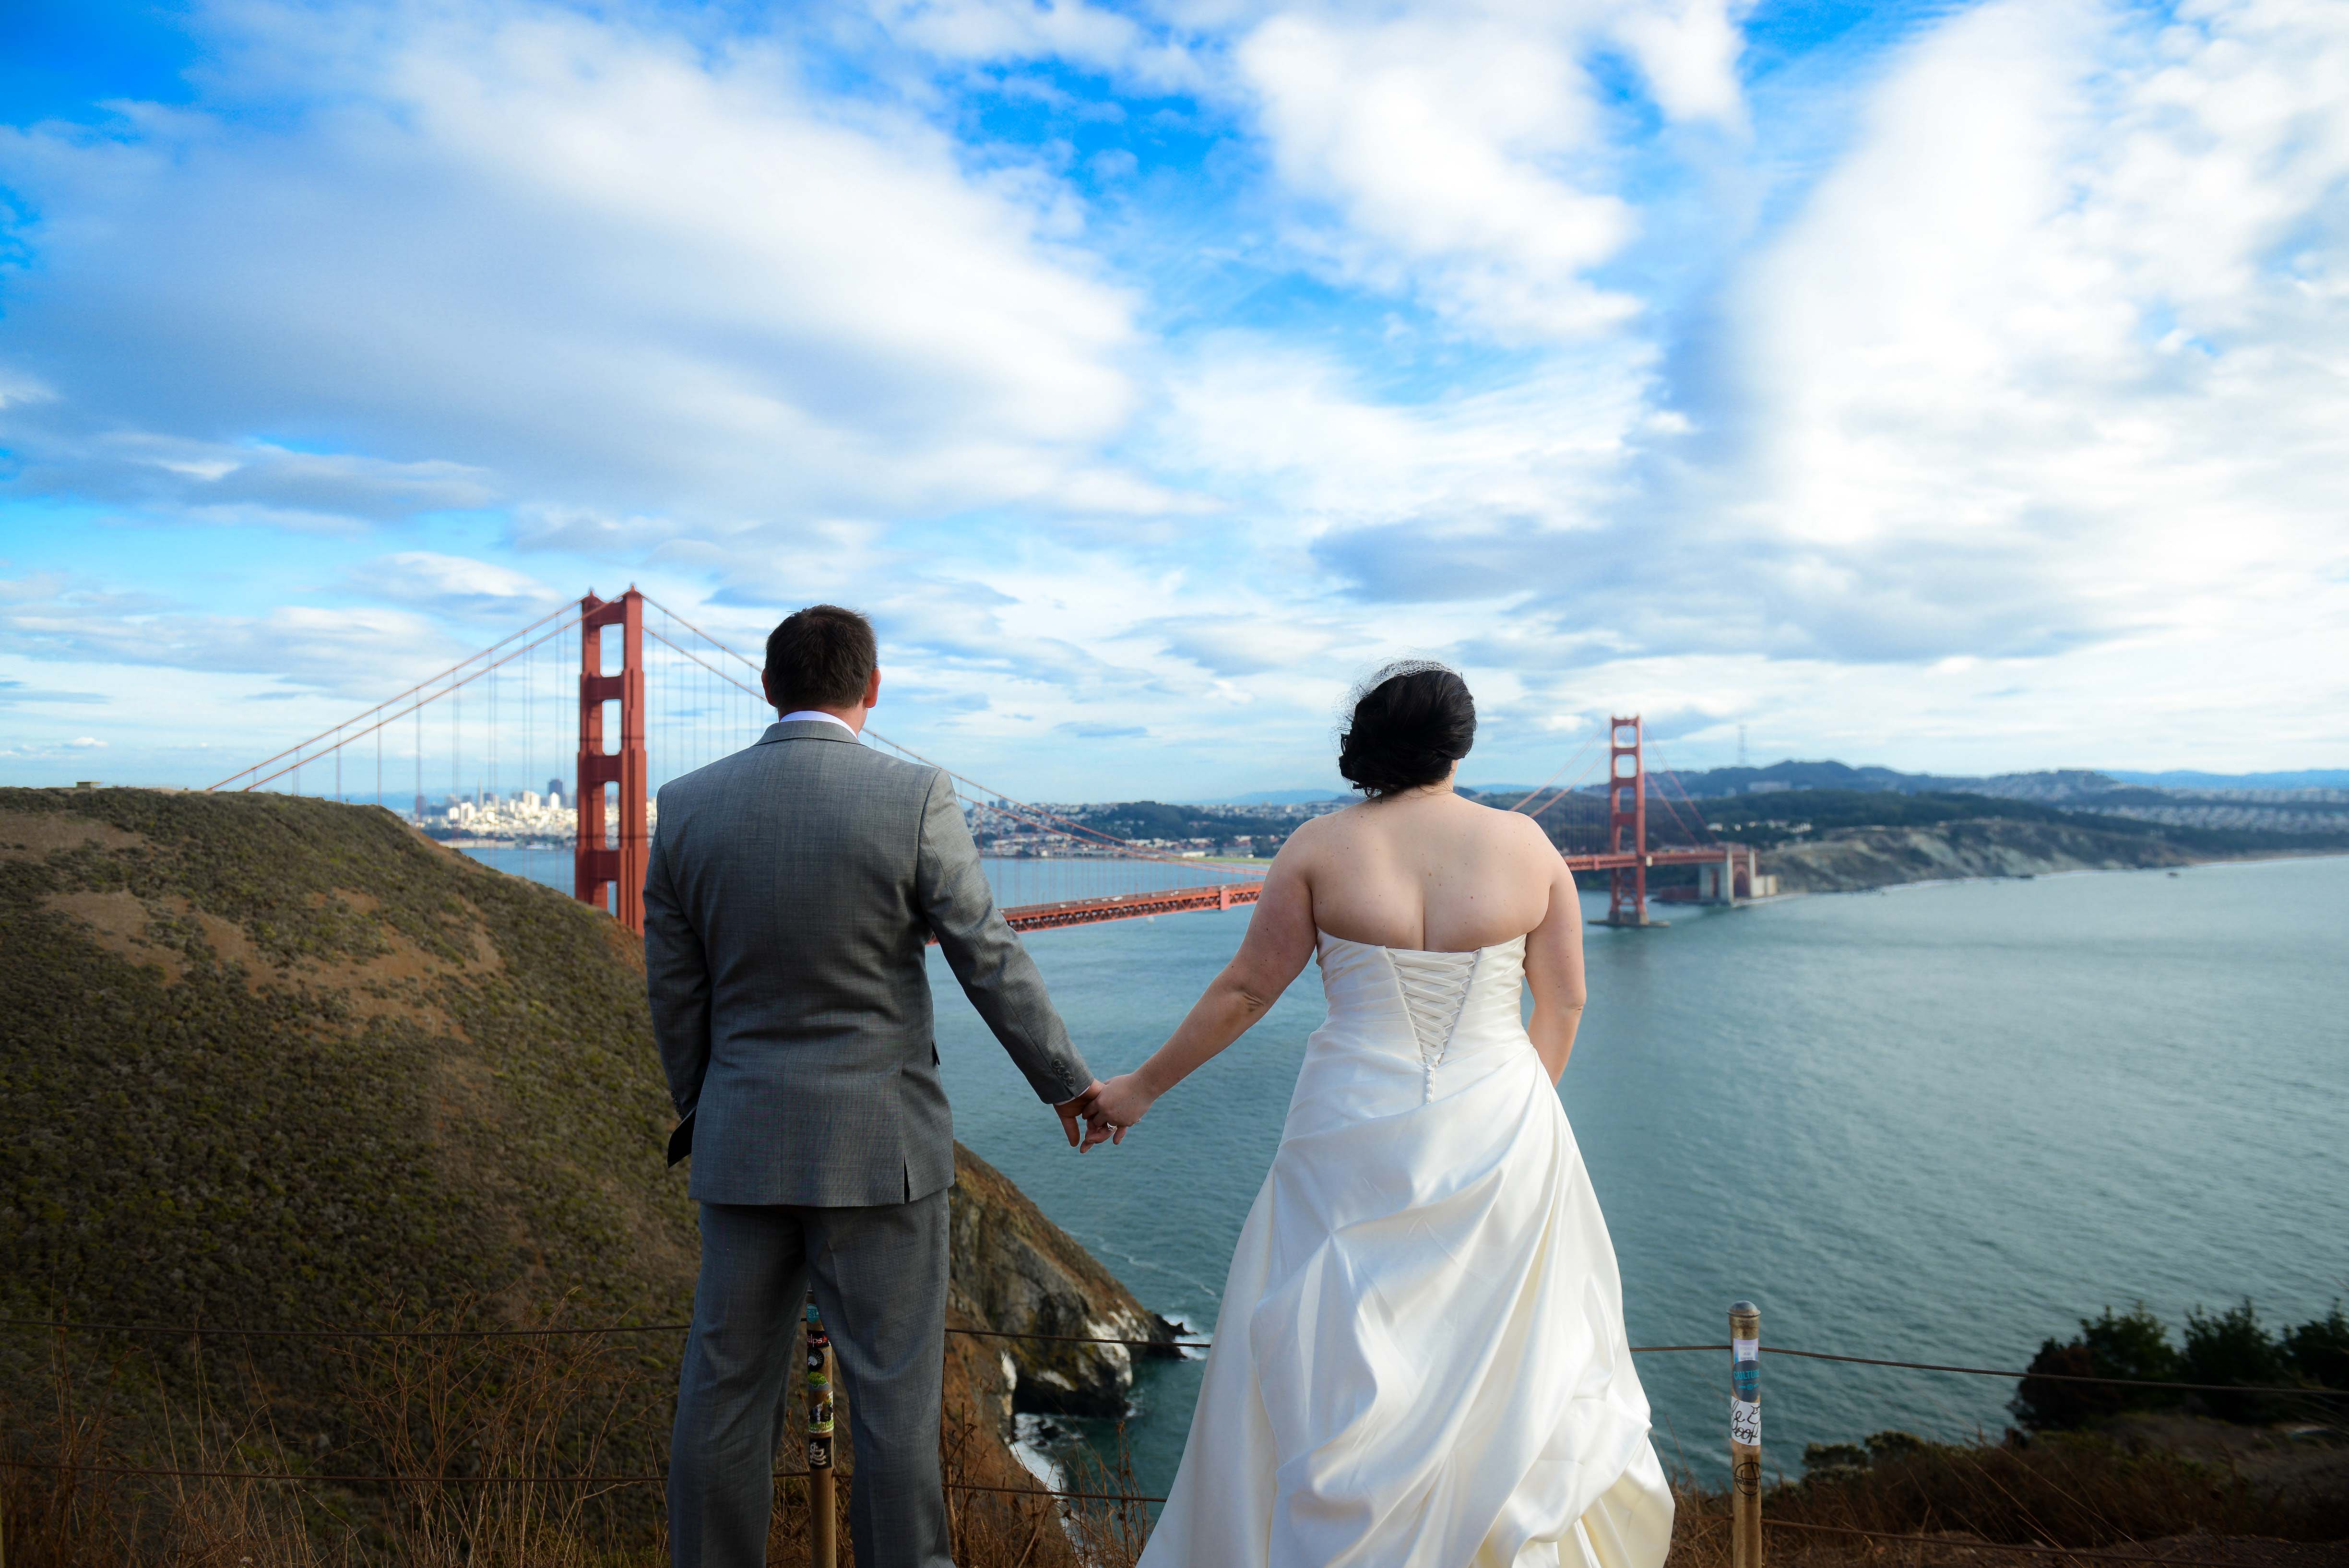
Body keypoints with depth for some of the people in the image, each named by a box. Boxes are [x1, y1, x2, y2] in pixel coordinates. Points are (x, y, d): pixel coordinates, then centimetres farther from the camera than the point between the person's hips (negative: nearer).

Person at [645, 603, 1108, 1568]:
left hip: (745, 1144, 4)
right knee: (894, 1388, 9)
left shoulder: (686, 806, -2)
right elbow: (992, 963, -10)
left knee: (727, 1384, 15)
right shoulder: (912, 799, -13)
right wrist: (1066, 1082, 3)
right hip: (877, 1144, -3)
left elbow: (674, 993, 4)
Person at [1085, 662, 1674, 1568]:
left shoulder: (1321, 847, -6)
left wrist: (1146, 1087, 9)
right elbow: (1564, 1000, 3)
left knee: (1324, 1374, 12)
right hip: (1498, 1137, 2)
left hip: (1355, 1143, -1)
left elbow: (1246, 988, -2)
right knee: (1513, 1352, 20)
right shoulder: (1527, 843, -2)